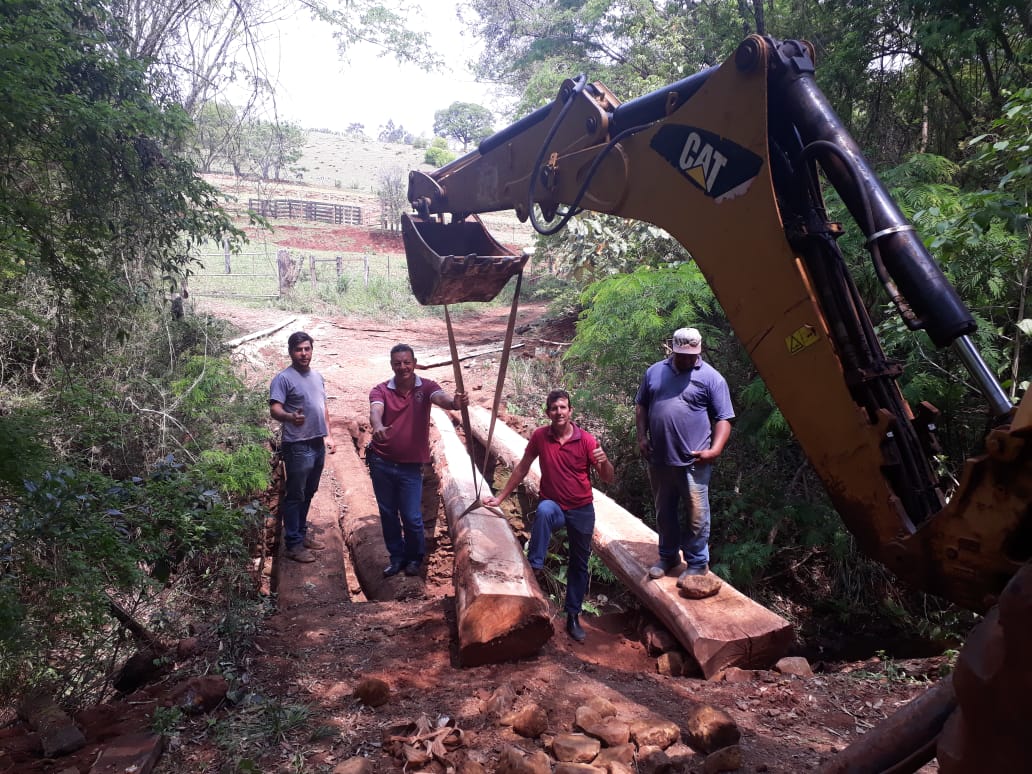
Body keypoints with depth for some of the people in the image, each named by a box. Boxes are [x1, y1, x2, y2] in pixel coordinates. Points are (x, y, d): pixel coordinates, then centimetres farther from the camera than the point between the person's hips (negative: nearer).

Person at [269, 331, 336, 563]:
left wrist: (328, 435, 20)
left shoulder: (317, 376, 13)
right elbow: (274, 409, -22)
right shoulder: (283, 378, -12)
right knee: (295, 496, -1)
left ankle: (302, 534, 29)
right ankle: (293, 544, 6)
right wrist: (291, 417, -42)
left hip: (318, 445, 8)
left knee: (308, 494, 16)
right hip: (297, 447, -8)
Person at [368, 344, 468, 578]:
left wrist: (454, 403, -53)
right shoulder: (380, 390, -5)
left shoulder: (426, 387, -7)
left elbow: (440, 397, -28)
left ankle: (415, 557, 26)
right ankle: (397, 557, 32)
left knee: (412, 517, 1)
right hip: (381, 463, 2)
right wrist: (377, 427, -49)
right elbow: (375, 410, -25)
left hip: (411, 466, -1)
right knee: (388, 514, 13)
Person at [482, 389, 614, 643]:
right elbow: (523, 467, 3)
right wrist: (500, 497, 4)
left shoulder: (586, 440, -14)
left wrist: (604, 461, -36)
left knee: (579, 564, 10)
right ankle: (534, 567, -27)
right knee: (544, 511, -37)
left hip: (582, 510, 1)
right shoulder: (539, 436, -9)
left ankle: (573, 616, 26)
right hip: (554, 505, 0)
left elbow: (608, 479, -13)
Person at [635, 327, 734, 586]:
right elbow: (641, 406, 16)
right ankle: (668, 556, 33)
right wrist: (642, 437, 4)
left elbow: (723, 419, -5)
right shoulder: (654, 372, 9)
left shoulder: (711, 378, -4)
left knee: (696, 515, 2)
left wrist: (715, 449, -16)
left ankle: (697, 563, 17)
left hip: (693, 462, -4)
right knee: (664, 512, 17)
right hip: (658, 459, 4)